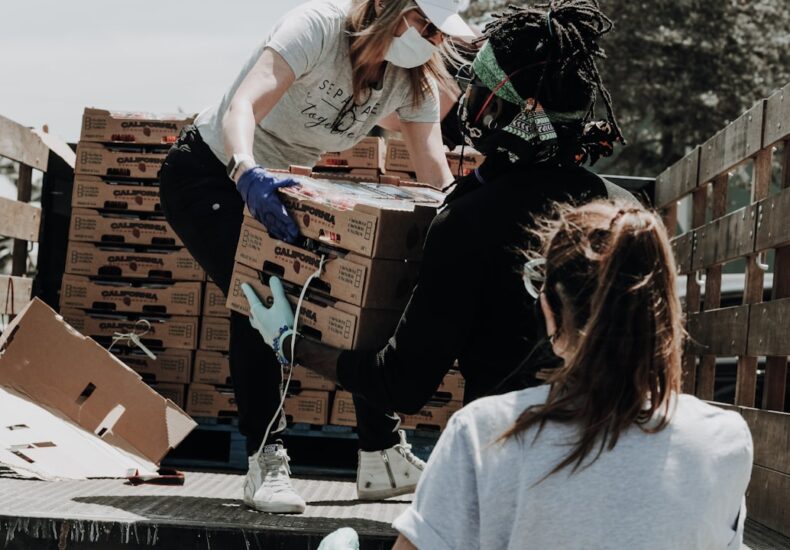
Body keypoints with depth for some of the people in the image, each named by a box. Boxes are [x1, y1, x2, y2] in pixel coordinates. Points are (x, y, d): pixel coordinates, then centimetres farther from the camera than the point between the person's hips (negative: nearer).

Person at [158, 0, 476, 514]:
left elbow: (437, 175, -14)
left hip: (281, 184, 7)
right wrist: (247, 172, -61)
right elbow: (242, 105, -42)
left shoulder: (414, 81, -10)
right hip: (210, 174, -7)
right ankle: (266, 463, -18)